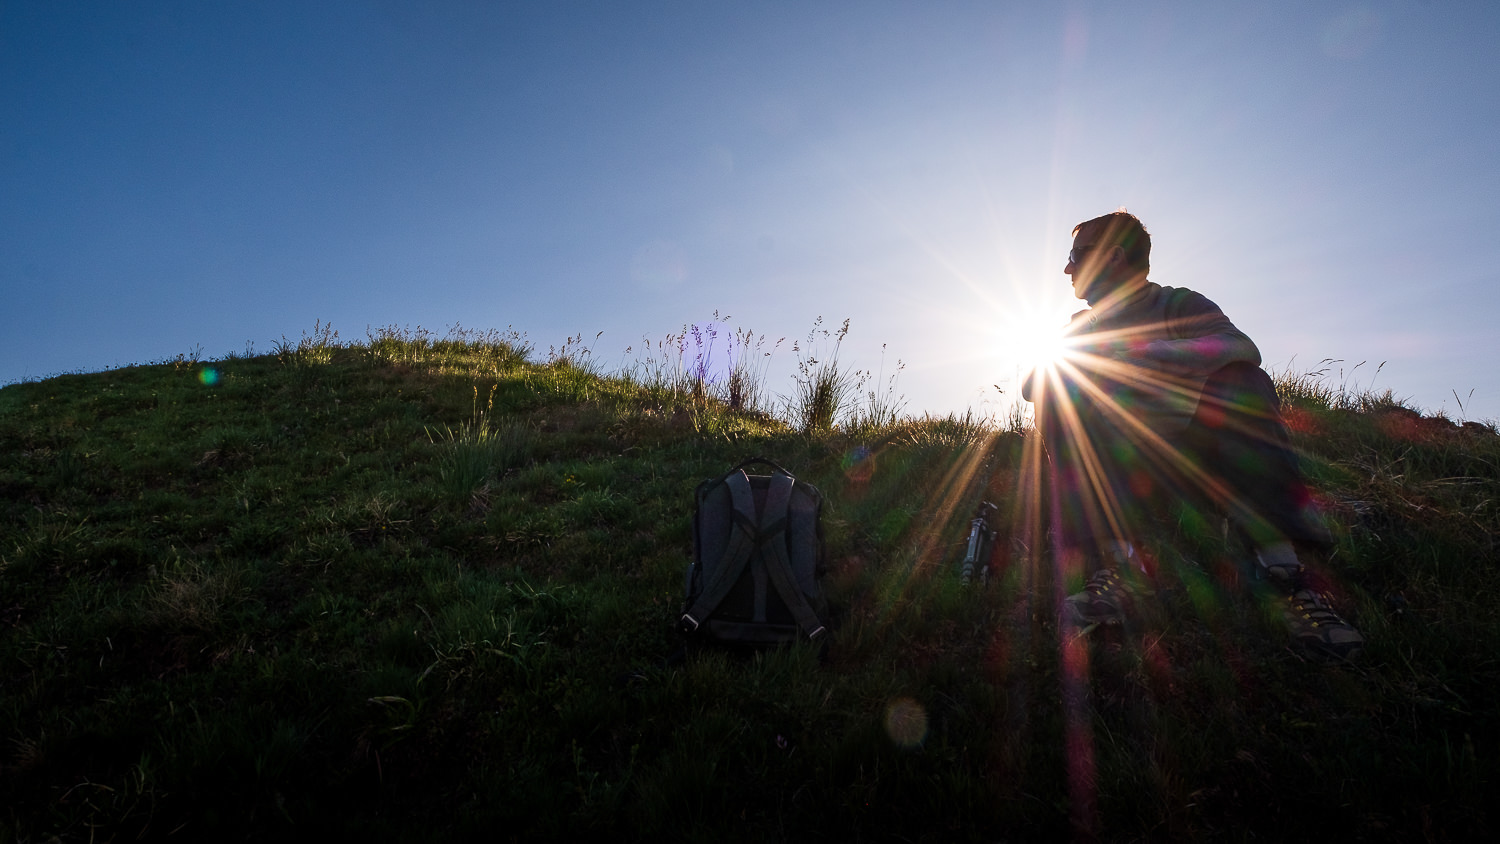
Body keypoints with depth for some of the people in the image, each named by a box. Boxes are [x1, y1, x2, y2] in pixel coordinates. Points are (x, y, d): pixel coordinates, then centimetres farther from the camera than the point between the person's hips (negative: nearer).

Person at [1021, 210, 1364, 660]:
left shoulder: (1178, 305, 5)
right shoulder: (1082, 326, 17)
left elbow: (1241, 348, -17)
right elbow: (1029, 387, 4)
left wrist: (1135, 349, -24)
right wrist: (1060, 369, -16)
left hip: (1193, 451, -2)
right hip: (1129, 469, 2)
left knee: (1242, 381, -27)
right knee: (1057, 397, -21)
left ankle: (1290, 567, -32)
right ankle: (1115, 565, -33)